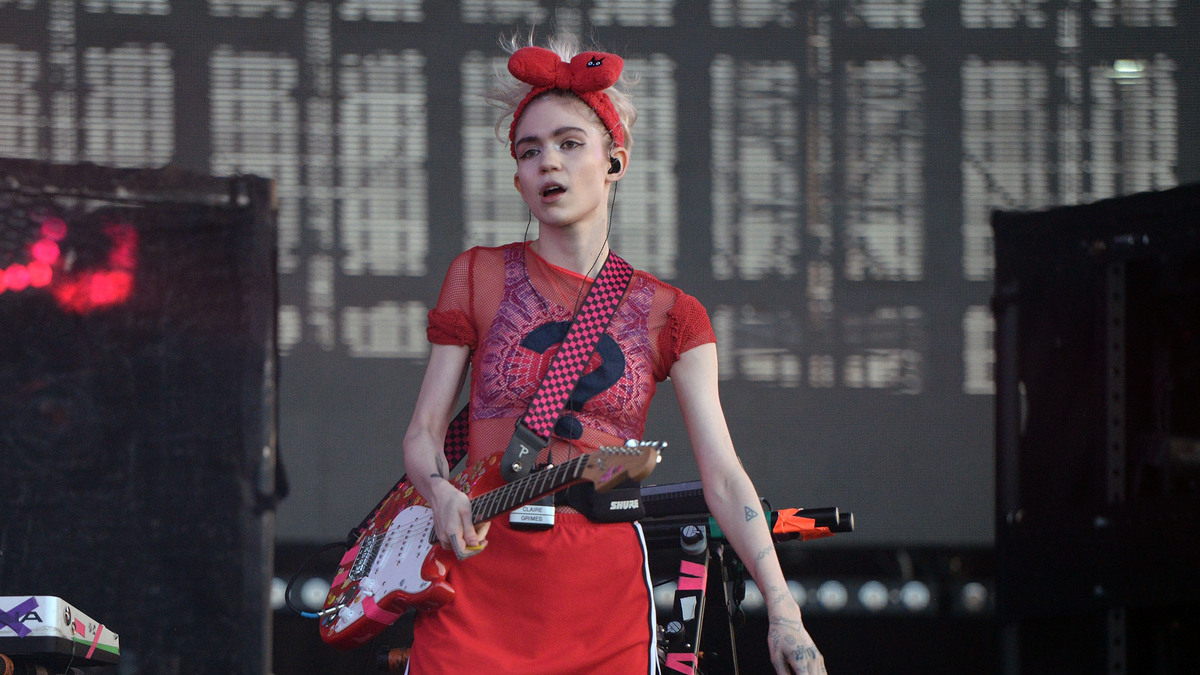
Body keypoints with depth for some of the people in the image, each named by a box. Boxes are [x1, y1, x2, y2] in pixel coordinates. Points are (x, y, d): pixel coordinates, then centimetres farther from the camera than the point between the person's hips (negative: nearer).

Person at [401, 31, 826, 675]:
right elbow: (423, 430, 9)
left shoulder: (669, 314, 8)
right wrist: (442, 494, -15)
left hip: (603, 593, 1)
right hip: (479, 580, 0)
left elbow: (723, 476, 2)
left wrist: (782, 611, -9)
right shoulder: (479, 277, 8)